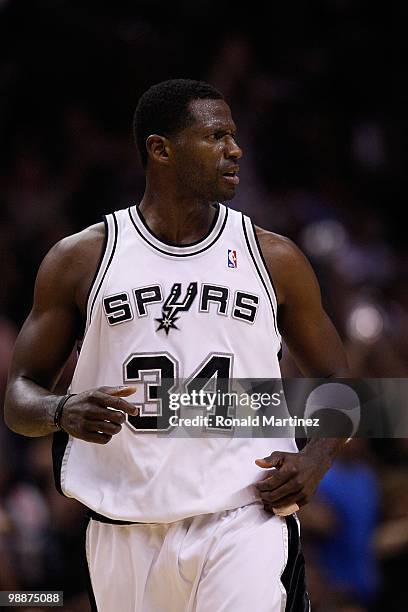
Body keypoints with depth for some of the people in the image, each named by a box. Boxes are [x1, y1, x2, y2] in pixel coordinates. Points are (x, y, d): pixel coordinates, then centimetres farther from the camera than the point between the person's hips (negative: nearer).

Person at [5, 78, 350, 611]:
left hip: (245, 522, -1)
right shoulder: (80, 259, 4)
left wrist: (316, 458, -6)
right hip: (125, 535, 1)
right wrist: (62, 412, -16)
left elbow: (339, 384, 15)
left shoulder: (274, 258, 6)